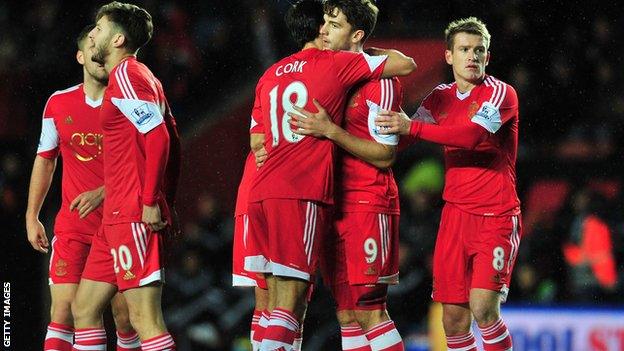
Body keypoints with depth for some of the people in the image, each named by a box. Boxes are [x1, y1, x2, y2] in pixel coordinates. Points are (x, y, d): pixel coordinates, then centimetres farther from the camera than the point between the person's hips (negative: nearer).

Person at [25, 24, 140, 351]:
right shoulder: (59, 103, 7)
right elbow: (44, 160, 18)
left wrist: (102, 192, -16)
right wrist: (31, 216, 16)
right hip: (72, 225, 2)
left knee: (124, 316, -2)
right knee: (63, 309, -9)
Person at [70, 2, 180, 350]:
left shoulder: (126, 75, -10)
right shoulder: (139, 76, 20)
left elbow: (159, 137, -20)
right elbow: (173, 141, 20)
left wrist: (150, 201, -22)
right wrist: (165, 199, 19)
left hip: (133, 216, -11)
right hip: (117, 217, 11)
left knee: (145, 319, -14)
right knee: (84, 307, 14)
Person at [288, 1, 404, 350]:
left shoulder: (379, 80, -10)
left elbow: (385, 155, -13)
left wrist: (330, 131, -21)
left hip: (368, 206, -8)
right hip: (333, 205, 8)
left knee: (369, 311, -10)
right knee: (346, 314, 6)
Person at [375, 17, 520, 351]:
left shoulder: (501, 93, -7)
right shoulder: (440, 97, 11)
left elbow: (471, 135, -24)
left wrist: (412, 127, -26)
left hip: (497, 215, -5)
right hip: (455, 212, 5)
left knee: (483, 308, -19)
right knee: (453, 319, 0)